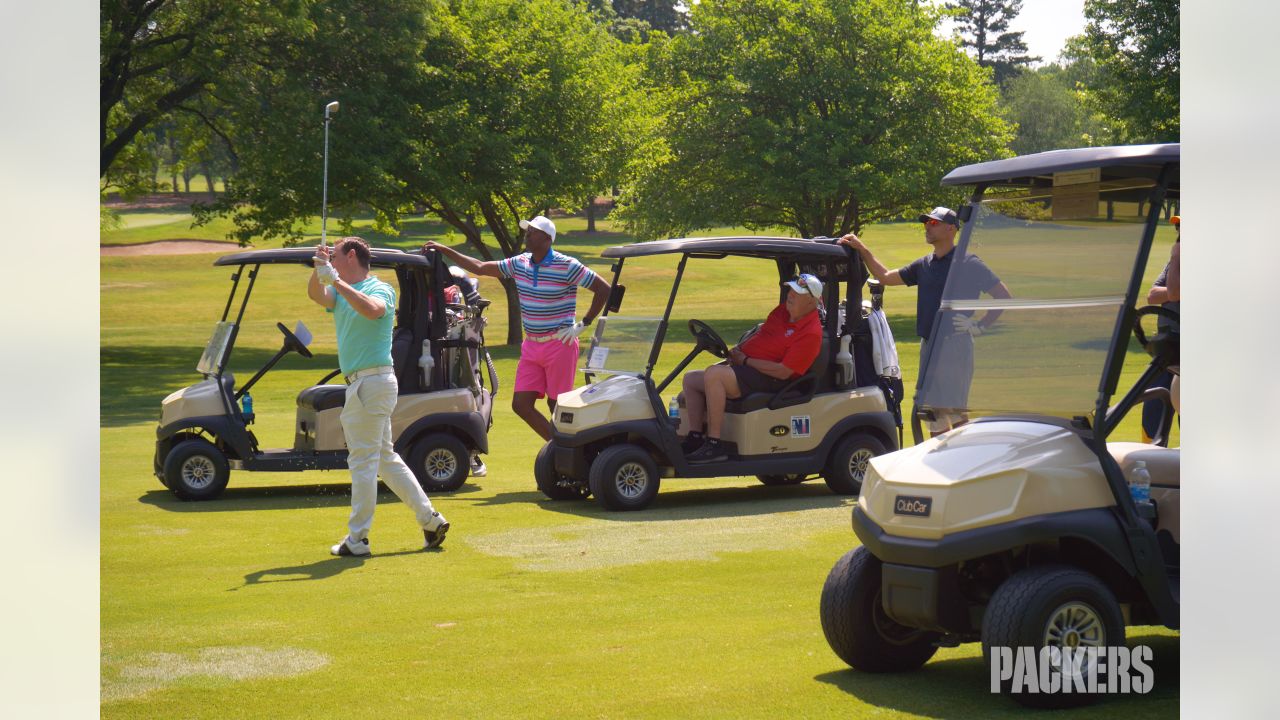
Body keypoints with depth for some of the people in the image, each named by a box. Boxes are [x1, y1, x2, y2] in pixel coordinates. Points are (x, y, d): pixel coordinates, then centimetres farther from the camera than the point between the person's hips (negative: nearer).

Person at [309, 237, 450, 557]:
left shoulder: (381, 289, -8)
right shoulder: (342, 293, 16)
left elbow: (372, 310, -31)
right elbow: (316, 295, -2)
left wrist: (336, 280, -30)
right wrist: (319, 270, -19)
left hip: (371, 382, -9)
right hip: (362, 383, 9)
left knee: (363, 461, -4)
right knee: (385, 458, 14)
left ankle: (357, 539, 1)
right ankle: (430, 519, 18)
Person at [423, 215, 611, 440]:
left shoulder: (566, 266, -12)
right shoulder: (520, 263, 7)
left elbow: (604, 289, -11)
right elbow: (479, 268, 13)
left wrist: (583, 324, -11)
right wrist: (443, 250, 9)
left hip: (559, 345, -7)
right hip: (531, 346, 7)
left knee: (557, 404, -2)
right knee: (521, 404, 1)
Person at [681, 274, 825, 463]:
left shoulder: (811, 333, -17)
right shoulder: (783, 311, 11)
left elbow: (783, 372, -22)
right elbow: (760, 333, 25)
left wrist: (745, 360, -16)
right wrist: (738, 350, 4)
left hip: (768, 379, -10)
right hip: (744, 366, 10)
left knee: (713, 374, -32)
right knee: (691, 379, 5)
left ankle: (714, 445, -31)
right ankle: (695, 439, 0)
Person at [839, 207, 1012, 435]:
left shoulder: (969, 264, -6)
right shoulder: (924, 265, 15)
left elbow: (1005, 297, -6)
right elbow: (886, 277, 22)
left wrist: (980, 326, -9)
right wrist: (862, 250, 12)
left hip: (955, 345, -7)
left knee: (952, 410, -12)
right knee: (932, 413, 9)